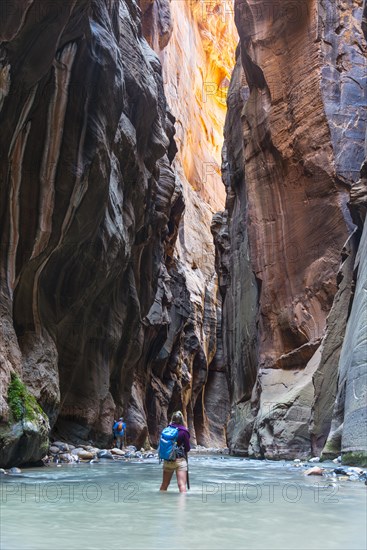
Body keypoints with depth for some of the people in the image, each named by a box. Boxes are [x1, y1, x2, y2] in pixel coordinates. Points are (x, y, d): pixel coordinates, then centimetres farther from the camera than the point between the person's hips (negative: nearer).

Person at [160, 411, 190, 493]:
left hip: (167, 460, 4)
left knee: (164, 484, 18)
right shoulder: (184, 431, -9)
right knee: (182, 484, -8)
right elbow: (188, 448, -5)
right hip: (180, 459, -4)